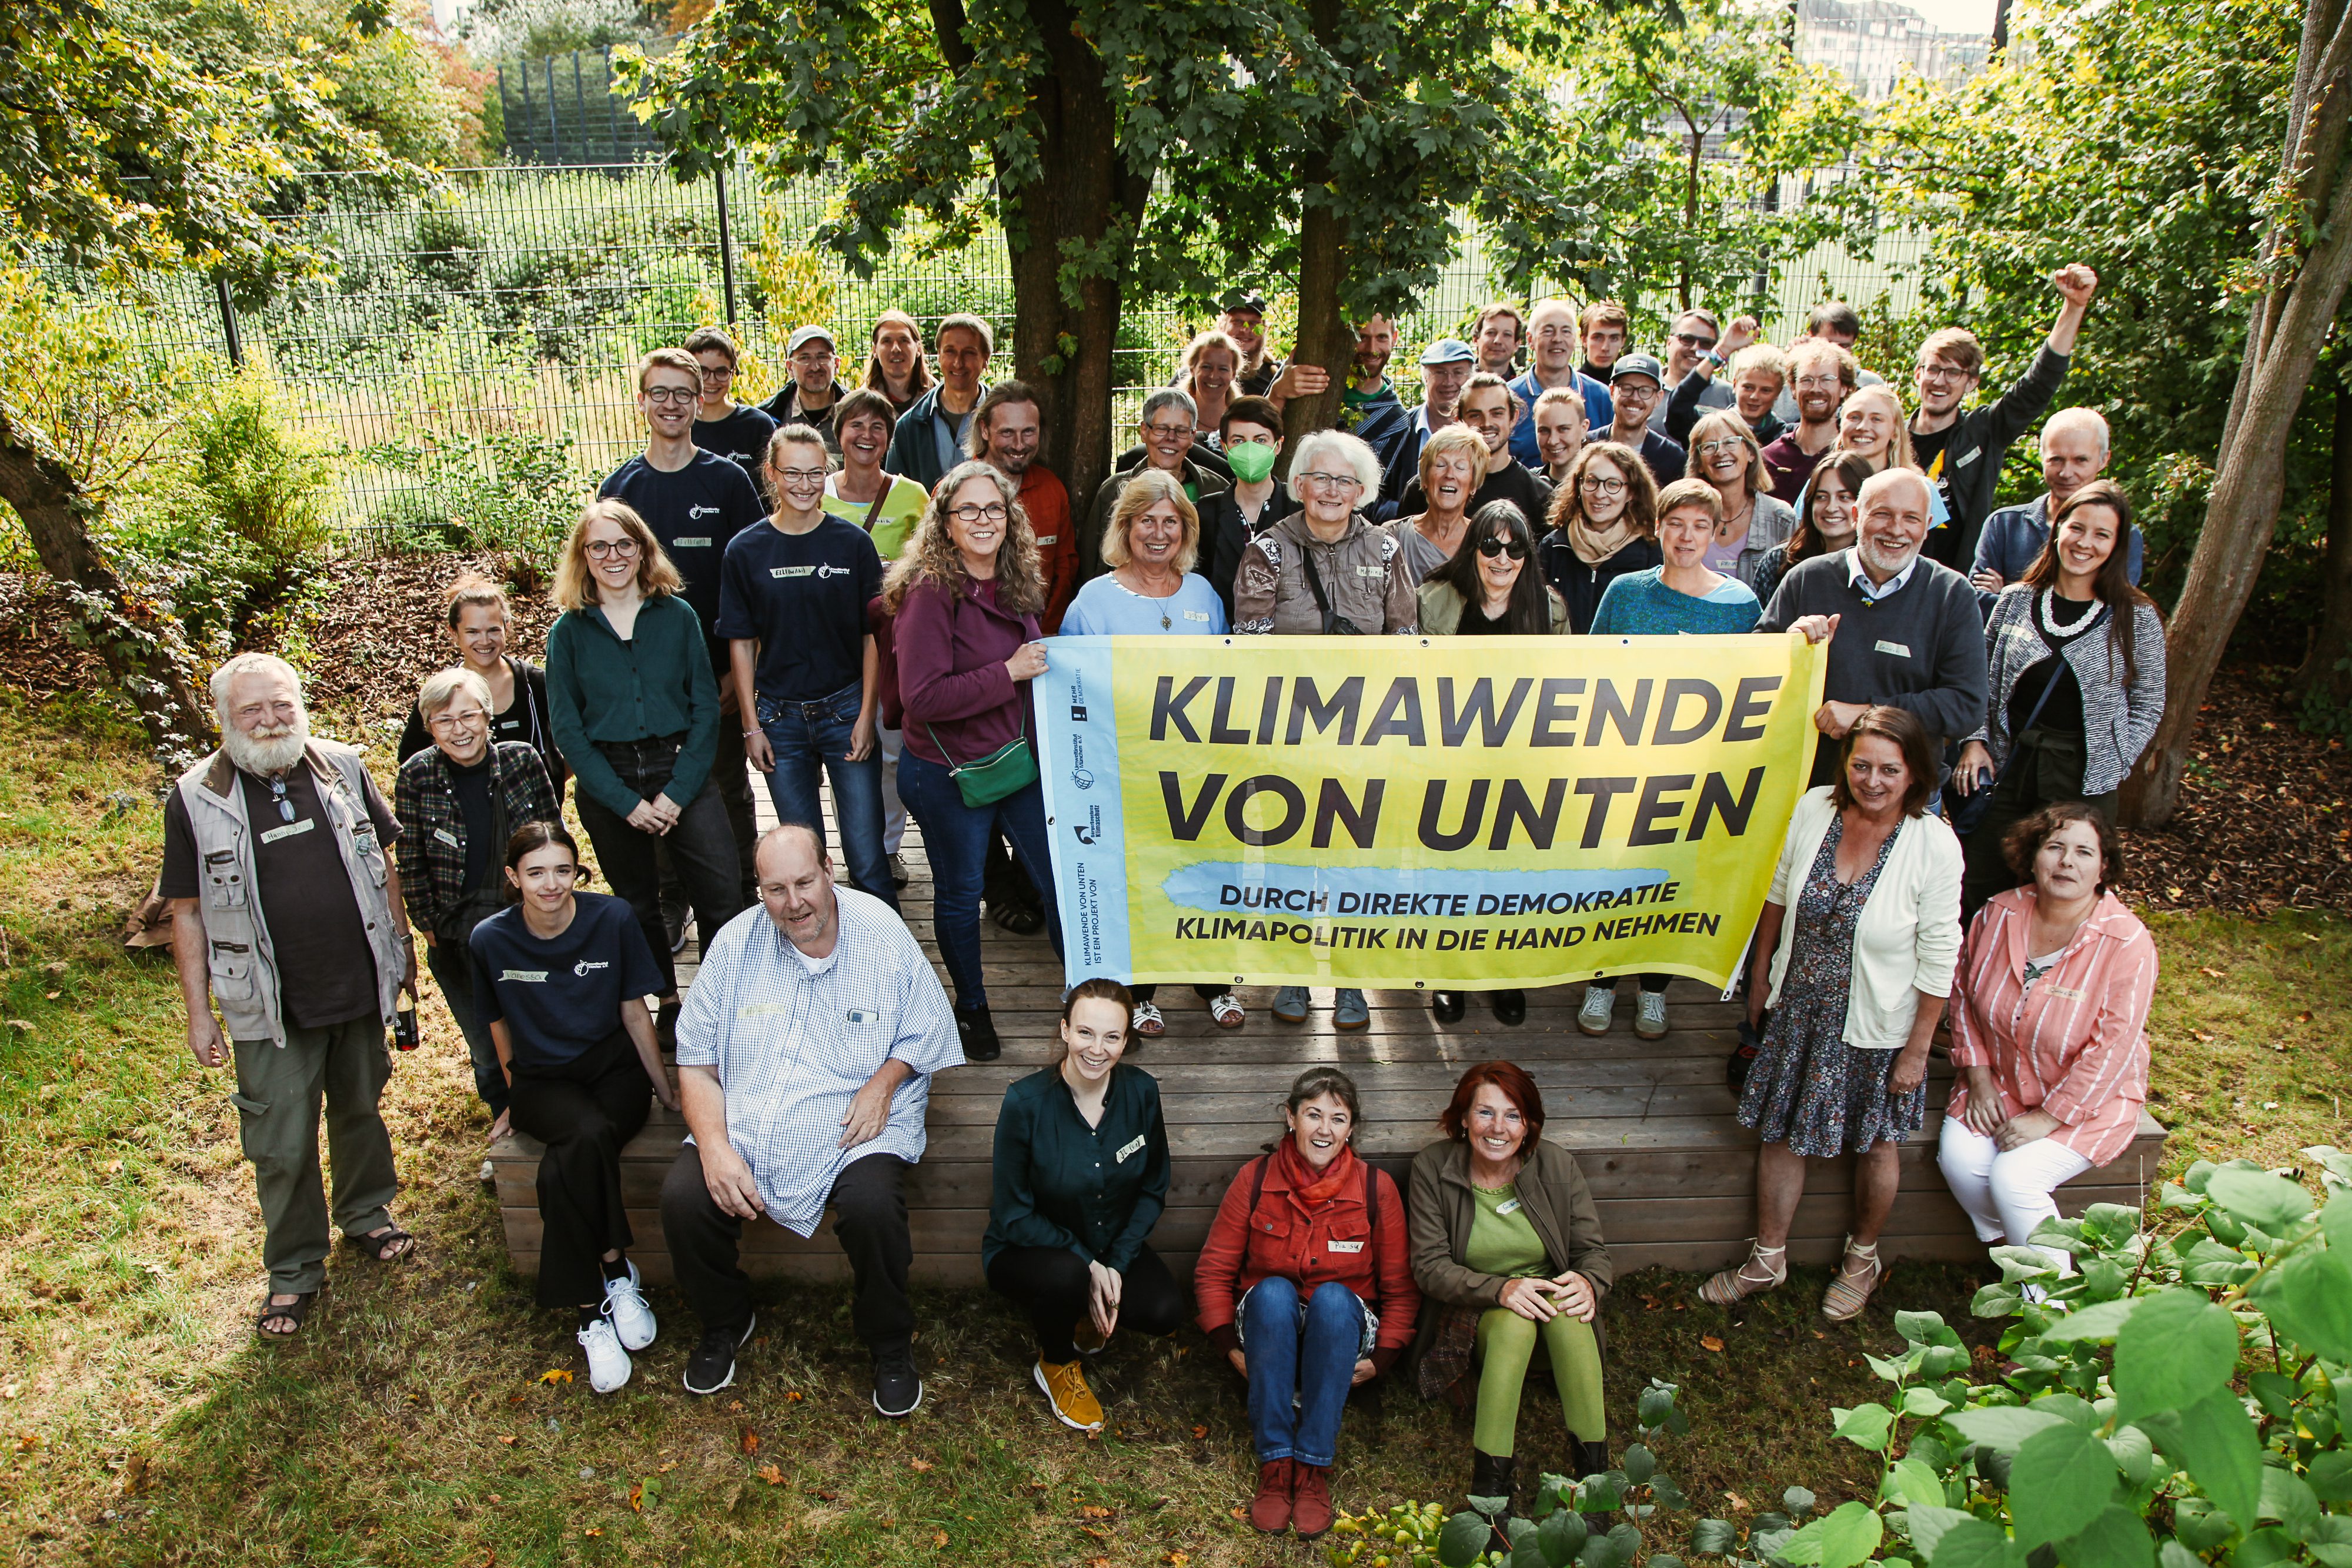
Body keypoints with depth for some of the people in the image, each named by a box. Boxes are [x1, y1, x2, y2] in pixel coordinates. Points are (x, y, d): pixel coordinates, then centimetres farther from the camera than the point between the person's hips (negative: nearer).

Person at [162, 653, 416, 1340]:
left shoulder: (343, 769, -1)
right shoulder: (196, 798, -8)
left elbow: (383, 861, 11)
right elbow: (187, 912, -4)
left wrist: (402, 942, 12)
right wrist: (199, 1012, -5)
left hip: (361, 987, 3)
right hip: (271, 1008, -2)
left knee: (361, 1110, 20)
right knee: (283, 1147, 5)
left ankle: (367, 1214, 42)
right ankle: (294, 1270, 23)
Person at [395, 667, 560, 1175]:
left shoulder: (522, 760, -8)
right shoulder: (417, 776, -9)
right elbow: (411, 863, -1)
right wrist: (427, 924, 0)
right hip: (456, 932, 0)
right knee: (484, 1039, 7)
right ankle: (506, 1115, 28)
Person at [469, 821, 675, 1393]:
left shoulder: (612, 920, -9)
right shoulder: (490, 940, -6)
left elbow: (634, 1011, 1)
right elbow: (500, 1024, 10)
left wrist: (666, 1090, 6)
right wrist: (516, 1100, 19)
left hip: (612, 1068, 0)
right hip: (543, 1082, 1)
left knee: (564, 1170, -31)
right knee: (590, 1134, -34)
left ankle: (591, 1307, -13)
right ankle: (616, 1271, -19)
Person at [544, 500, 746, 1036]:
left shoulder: (678, 616, 2)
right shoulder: (568, 632, 1)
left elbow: (706, 707, -1)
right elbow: (568, 730, -2)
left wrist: (678, 792, -10)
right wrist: (627, 803, -10)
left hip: (681, 771, -1)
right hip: (607, 784, 1)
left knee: (724, 899, -8)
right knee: (637, 904, 13)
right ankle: (669, 1001, 30)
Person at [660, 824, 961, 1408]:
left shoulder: (883, 933, -4)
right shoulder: (737, 943, 1)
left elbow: (928, 1034, 5)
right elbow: (696, 1061, 3)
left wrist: (886, 1078, -15)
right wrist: (714, 1146, -13)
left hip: (854, 1127, -2)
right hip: (743, 1125, 3)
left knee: (873, 1205, -31)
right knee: (682, 1196, -21)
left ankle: (890, 1345, 0)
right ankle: (725, 1321, 12)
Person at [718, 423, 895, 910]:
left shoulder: (852, 543, -2)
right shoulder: (747, 550, -1)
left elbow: (873, 636, 0)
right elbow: (742, 644, 3)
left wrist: (867, 715, -5)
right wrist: (751, 725, 0)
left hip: (846, 708, -1)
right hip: (780, 717, 1)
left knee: (867, 856, -2)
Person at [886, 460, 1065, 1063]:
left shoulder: (1017, 584, 4)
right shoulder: (932, 590, -18)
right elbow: (922, 697, -24)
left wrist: (1043, 666, 4)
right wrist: (1008, 673, -23)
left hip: (1019, 760, 6)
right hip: (948, 775, -6)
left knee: (1061, 877, 9)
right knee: (960, 893, 12)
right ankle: (971, 1008, 32)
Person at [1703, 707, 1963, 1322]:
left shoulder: (1934, 846, -21)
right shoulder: (1814, 809, -11)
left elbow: (1938, 959, -14)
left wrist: (1917, 1048, -11)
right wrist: (1760, 976, 12)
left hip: (1875, 1026, -3)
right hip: (1797, 1010, 3)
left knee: (1875, 1145, 15)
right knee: (1781, 1131, 13)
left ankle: (1862, 1259, 41)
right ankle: (1767, 1259, 33)